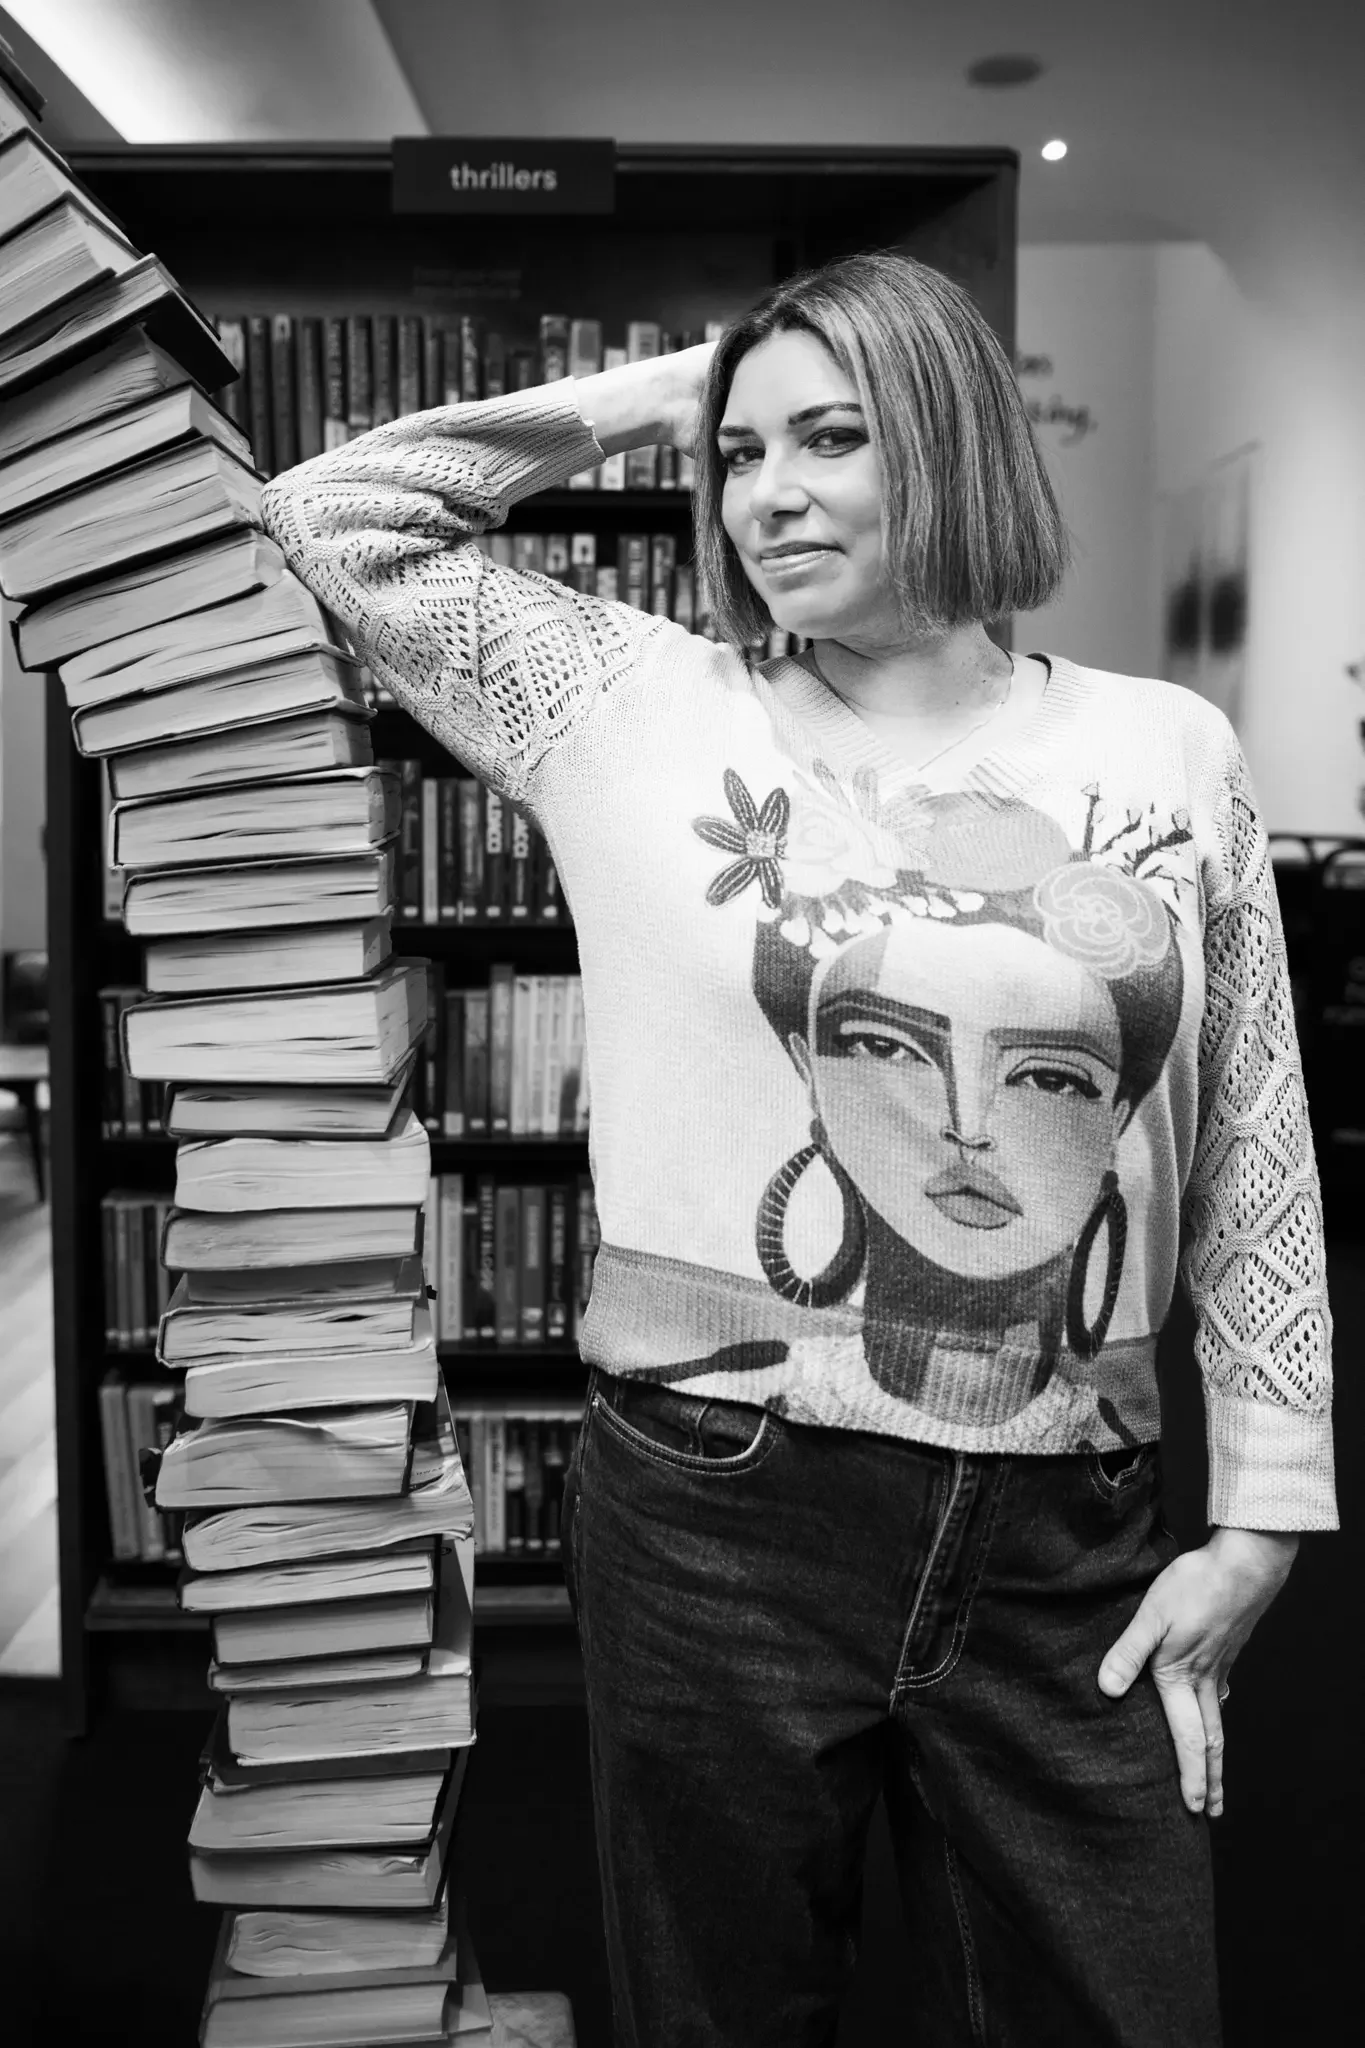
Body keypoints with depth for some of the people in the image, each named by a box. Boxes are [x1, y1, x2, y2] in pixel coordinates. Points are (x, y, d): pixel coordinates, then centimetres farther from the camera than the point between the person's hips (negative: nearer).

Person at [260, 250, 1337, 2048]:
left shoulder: (1171, 753, 1)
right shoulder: (647, 713, -1)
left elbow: (1255, 1168, 4)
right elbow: (333, 519, 3)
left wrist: (1257, 1520, 3)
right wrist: (643, 400, 2)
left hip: (1066, 1543, 2)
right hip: (712, 1507, -1)